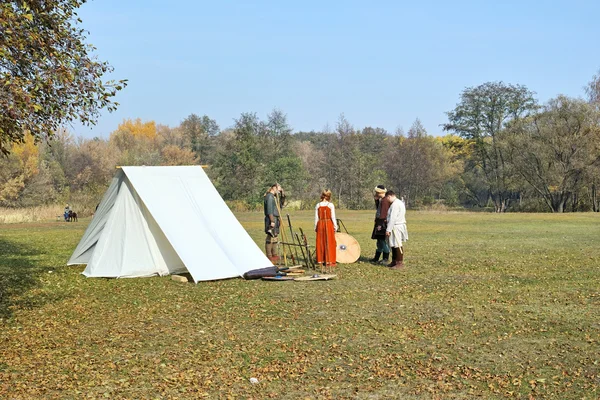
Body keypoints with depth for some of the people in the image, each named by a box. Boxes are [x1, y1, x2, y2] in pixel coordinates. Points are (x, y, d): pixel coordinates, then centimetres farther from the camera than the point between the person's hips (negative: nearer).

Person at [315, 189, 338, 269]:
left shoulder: (318, 205, 2)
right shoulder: (330, 205, -7)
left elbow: (316, 217, 4)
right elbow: (333, 217, -7)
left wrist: (315, 227, 11)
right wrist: (335, 226, 0)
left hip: (320, 224, 3)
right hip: (328, 224, -3)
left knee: (320, 242, 10)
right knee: (329, 243, 3)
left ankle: (321, 260, 15)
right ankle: (329, 261, 4)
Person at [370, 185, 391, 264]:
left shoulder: (385, 200, -17)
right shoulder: (381, 200, 14)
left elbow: (383, 213, -21)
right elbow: (377, 208, 21)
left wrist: (380, 224, -22)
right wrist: (376, 199, 9)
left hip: (383, 224, -10)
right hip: (380, 223, 10)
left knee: (384, 242, -5)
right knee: (380, 242, 14)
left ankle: (386, 260, 1)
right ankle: (376, 259, 21)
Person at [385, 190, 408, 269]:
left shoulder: (395, 204, -18)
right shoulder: (400, 202, 15)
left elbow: (392, 218, -22)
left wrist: (388, 229, -20)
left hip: (396, 227, -11)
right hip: (397, 226, 11)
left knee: (397, 246, -7)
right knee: (393, 245, 17)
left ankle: (400, 263, -4)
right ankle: (394, 262, 25)